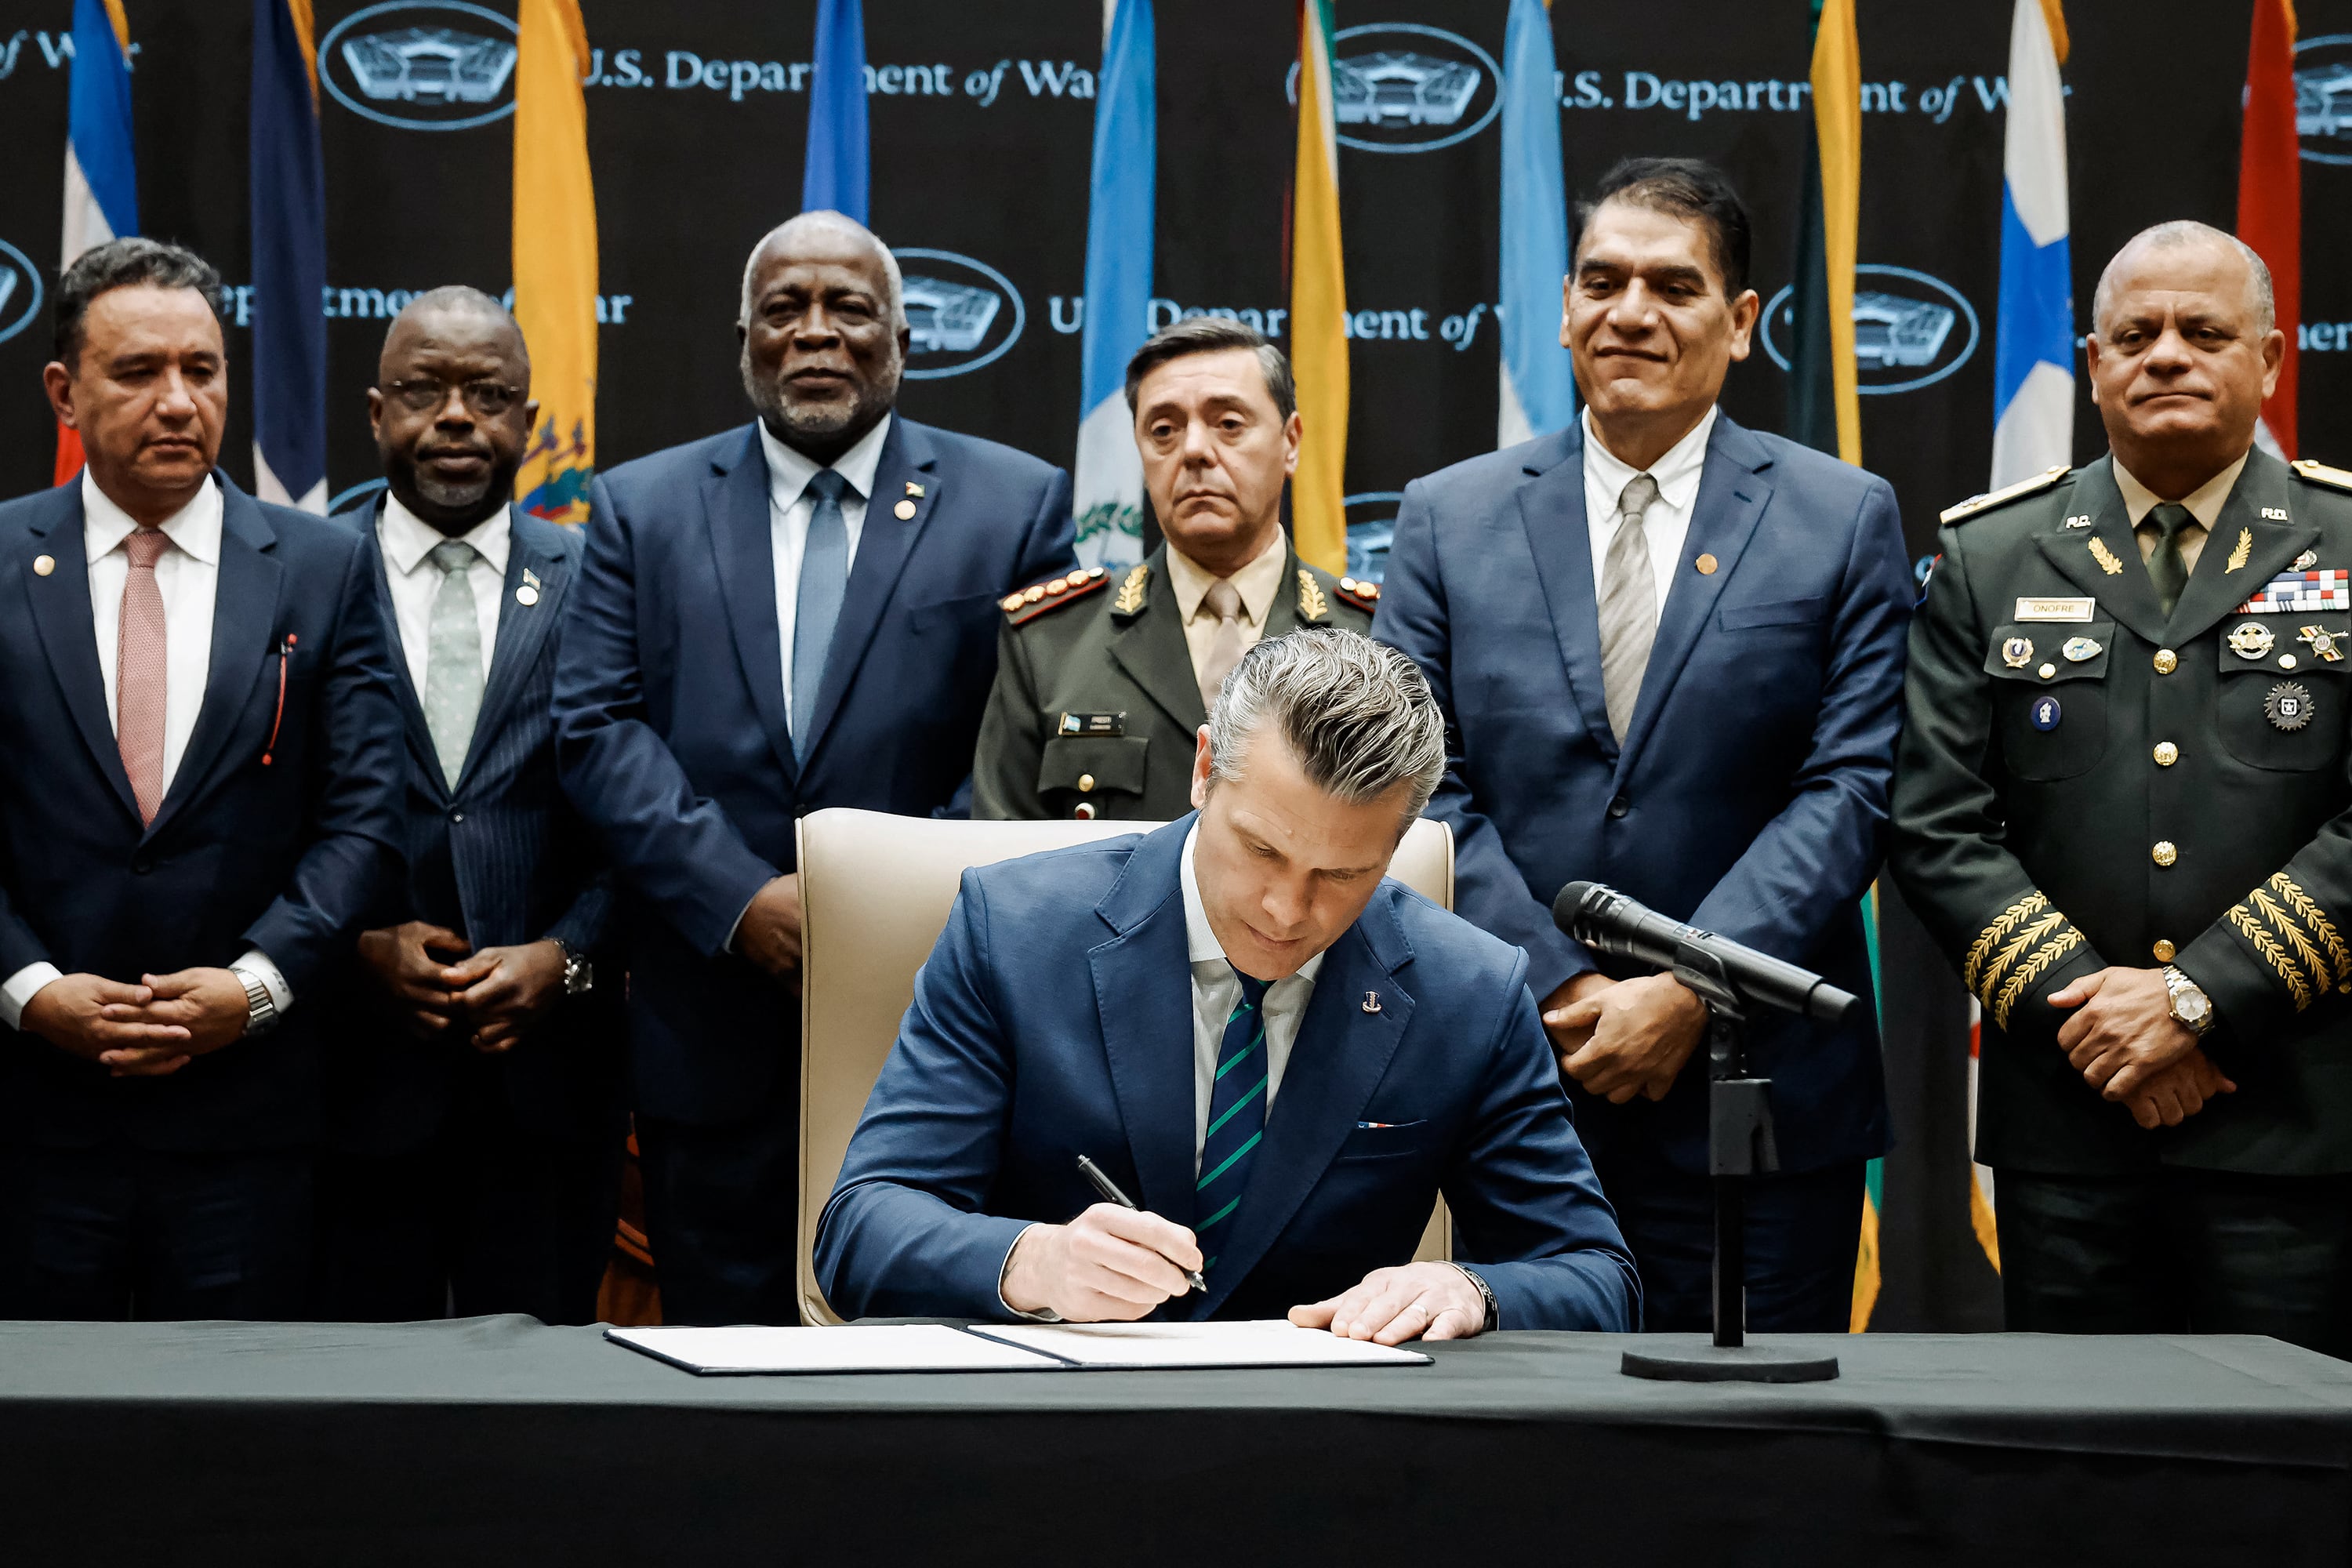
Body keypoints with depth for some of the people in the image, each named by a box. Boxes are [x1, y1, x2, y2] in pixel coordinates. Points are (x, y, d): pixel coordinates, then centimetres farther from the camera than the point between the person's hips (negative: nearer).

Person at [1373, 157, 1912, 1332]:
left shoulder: (1845, 520, 5)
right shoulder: (1449, 518, 8)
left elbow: (1851, 786, -3)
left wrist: (1688, 992, -13)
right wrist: (1561, 989, -10)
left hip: (1758, 1097, -1)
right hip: (1506, 1087, 1)